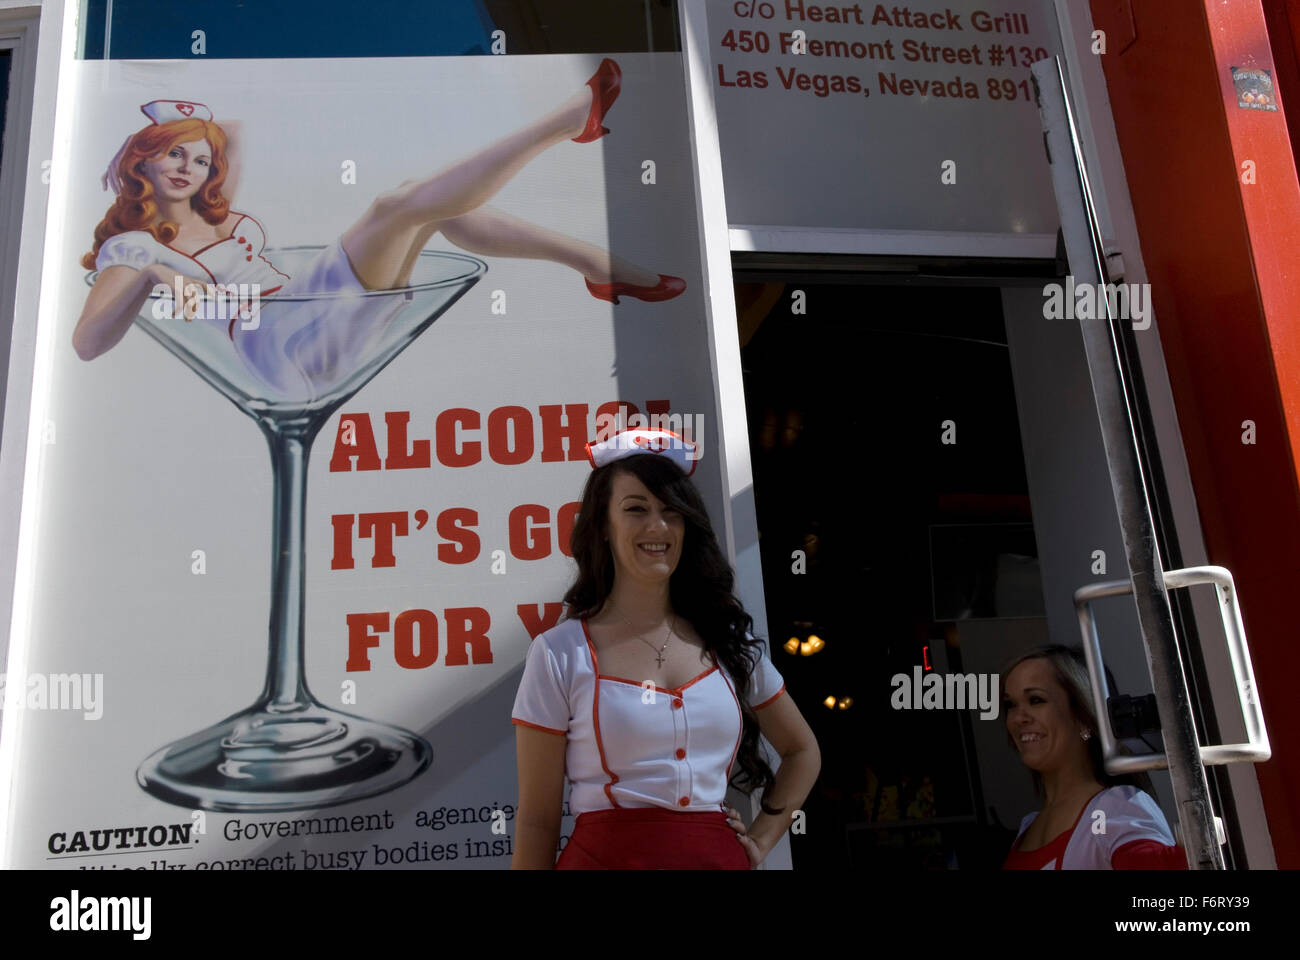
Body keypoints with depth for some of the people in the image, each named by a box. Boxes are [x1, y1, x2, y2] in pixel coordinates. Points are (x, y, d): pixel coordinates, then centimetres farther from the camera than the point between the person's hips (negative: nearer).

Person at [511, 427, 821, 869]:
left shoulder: (729, 642, 3)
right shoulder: (560, 653, -7)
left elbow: (802, 751, 16)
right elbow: (537, 823, -6)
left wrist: (760, 841, 6)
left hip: (721, 857, 3)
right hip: (608, 856, -3)